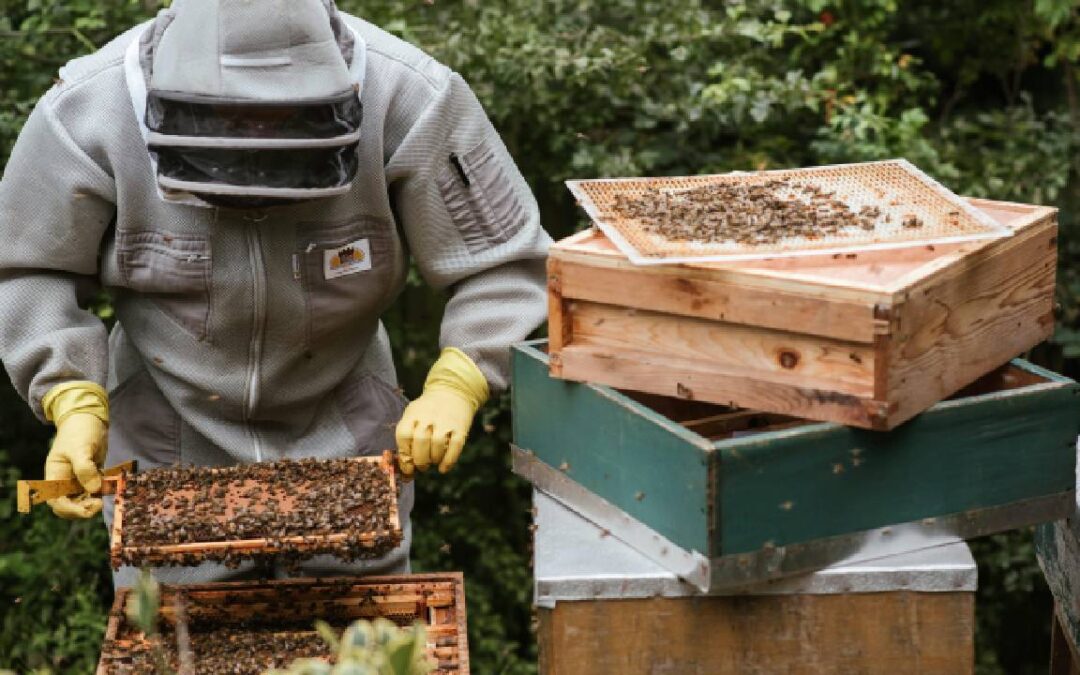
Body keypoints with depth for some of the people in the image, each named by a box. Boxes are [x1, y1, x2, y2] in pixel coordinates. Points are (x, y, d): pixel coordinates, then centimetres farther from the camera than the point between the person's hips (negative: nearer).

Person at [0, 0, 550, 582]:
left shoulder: (408, 102, -24)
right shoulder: (88, 113, -22)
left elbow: (504, 266, -15)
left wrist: (455, 385, -30)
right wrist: (75, 403, -20)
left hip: (342, 437, 1)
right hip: (168, 443, 0)